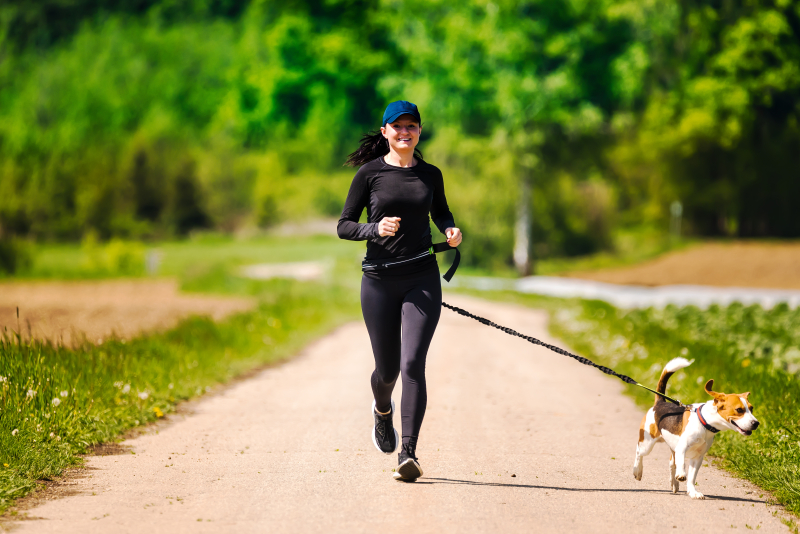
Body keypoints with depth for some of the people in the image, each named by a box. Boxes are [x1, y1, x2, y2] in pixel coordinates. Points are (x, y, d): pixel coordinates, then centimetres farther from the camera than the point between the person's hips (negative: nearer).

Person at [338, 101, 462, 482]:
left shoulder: (430, 175, 8)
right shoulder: (370, 173, 0)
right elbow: (344, 226, 0)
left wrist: (451, 231, 4)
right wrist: (375, 229, -19)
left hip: (422, 279, 1)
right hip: (380, 280, -1)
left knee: (412, 364, -14)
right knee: (387, 368, 8)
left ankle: (408, 454, -17)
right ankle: (382, 410, 45)